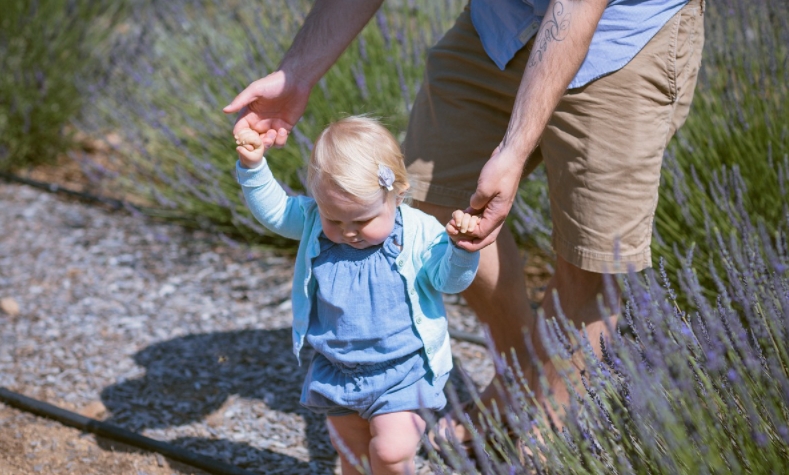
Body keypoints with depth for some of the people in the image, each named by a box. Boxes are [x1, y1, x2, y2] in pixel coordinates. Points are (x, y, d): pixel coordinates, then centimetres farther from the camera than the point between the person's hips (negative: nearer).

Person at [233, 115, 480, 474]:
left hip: (401, 369, -4)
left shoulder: (419, 233, -15)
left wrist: (461, 250, -37)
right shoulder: (314, 222, -6)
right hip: (336, 370, 4)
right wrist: (253, 166, -14)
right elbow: (272, 208, 0)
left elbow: (448, 278, -17)